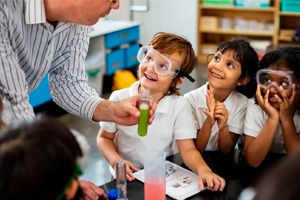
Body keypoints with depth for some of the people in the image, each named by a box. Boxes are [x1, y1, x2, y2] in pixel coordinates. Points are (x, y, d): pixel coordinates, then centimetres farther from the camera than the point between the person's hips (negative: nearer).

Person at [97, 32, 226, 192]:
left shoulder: (180, 107, -10)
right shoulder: (119, 99, -8)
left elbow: (188, 150, -11)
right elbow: (104, 138, 3)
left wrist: (203, 169, -31)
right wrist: (116, 160, -16)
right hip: (127, 178, 0)